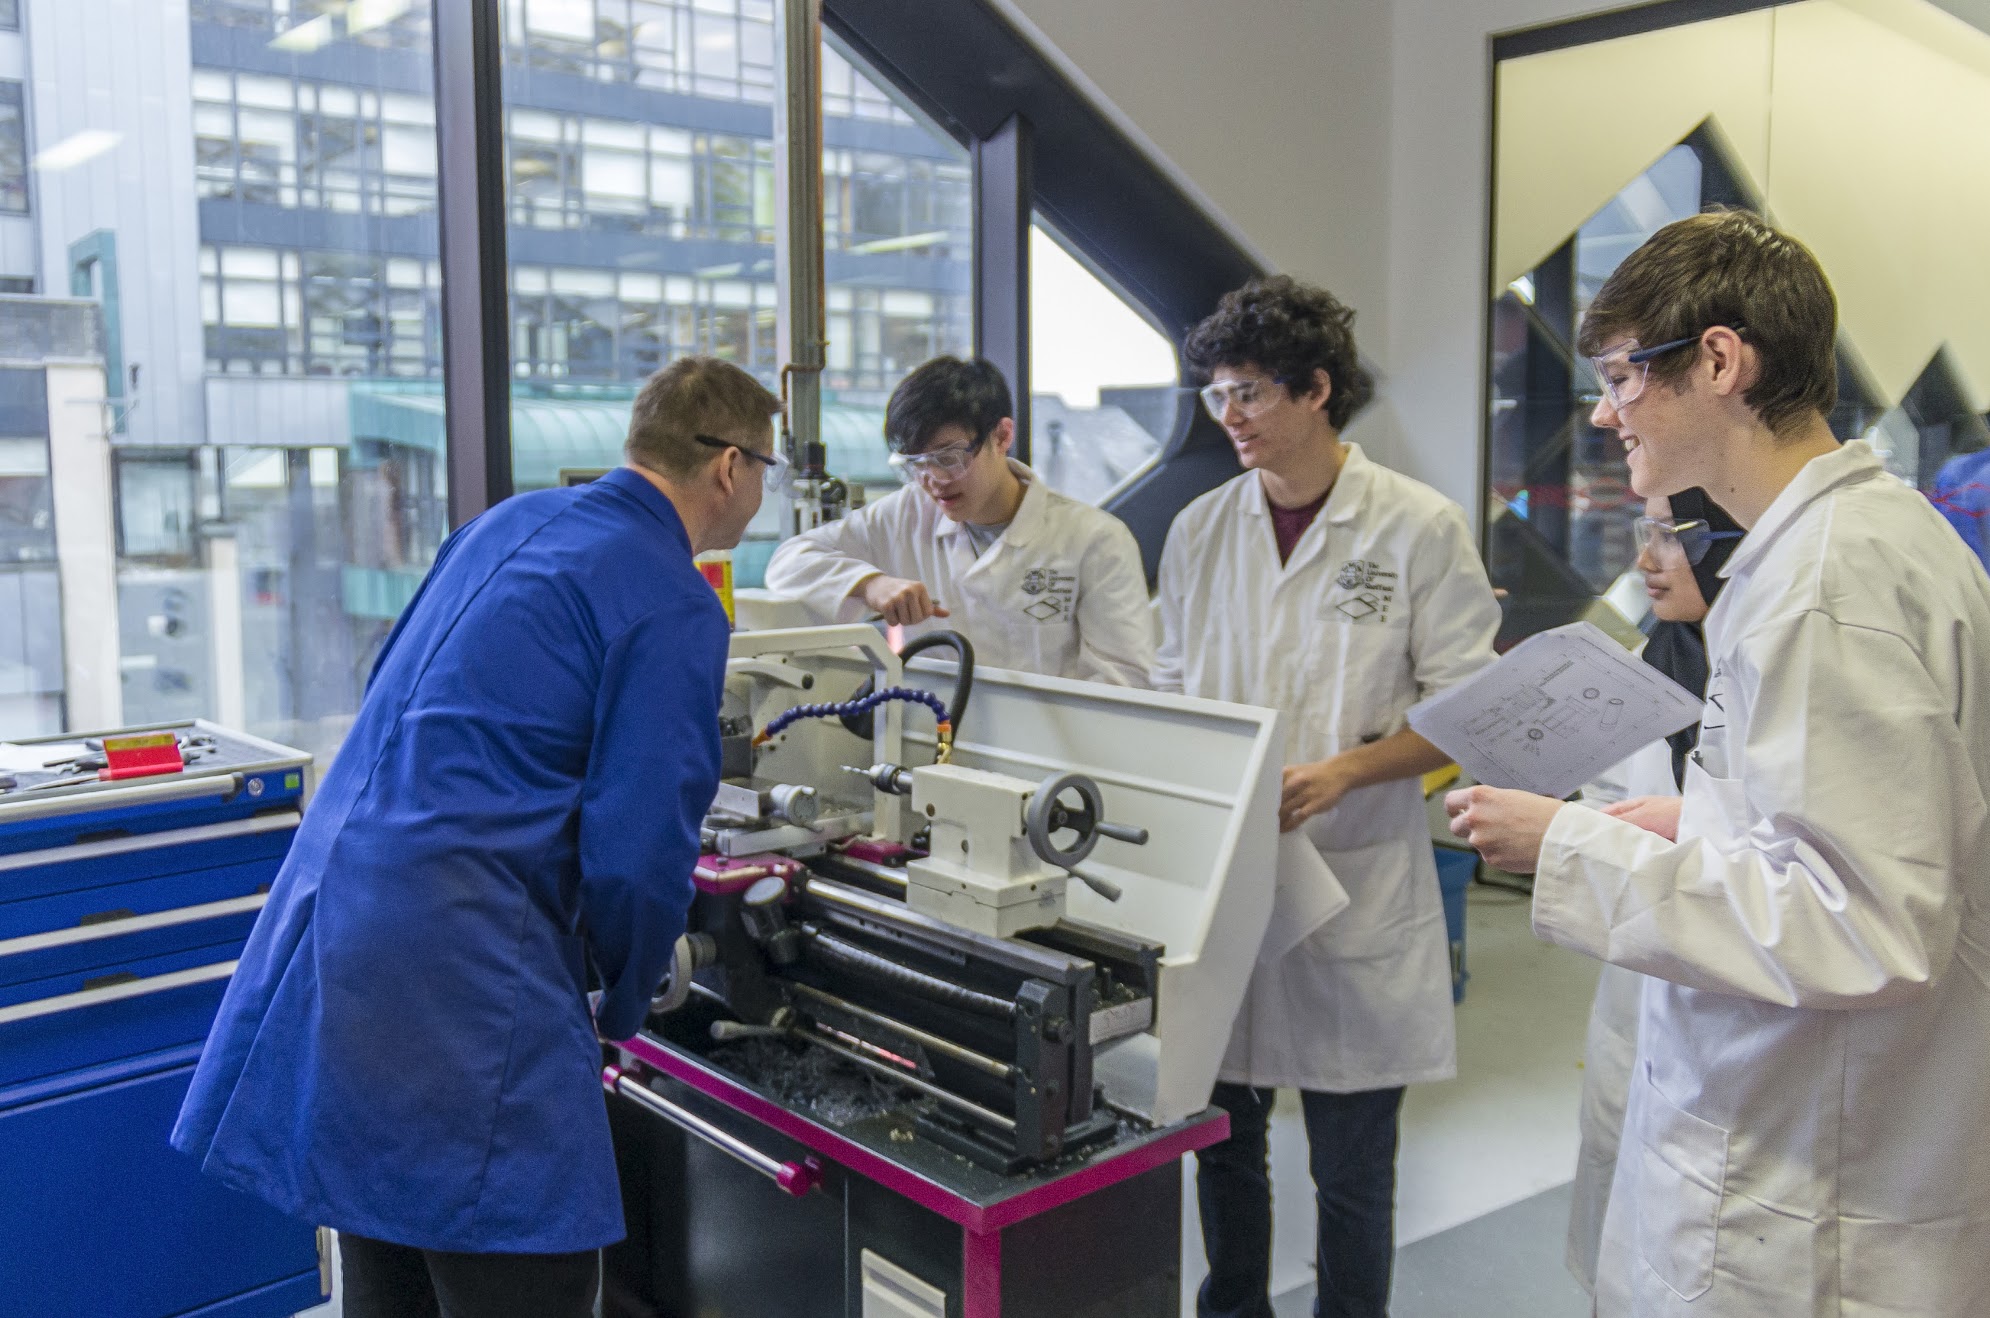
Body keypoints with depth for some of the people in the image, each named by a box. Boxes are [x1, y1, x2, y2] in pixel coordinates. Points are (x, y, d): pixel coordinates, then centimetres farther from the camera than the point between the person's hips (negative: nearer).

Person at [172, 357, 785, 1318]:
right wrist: (625, 1007, 4)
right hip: (456, 978, -9)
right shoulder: (673, 607, -11)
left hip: (329, 926, 9)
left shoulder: (512, 520, 14)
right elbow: (637, 857, -15)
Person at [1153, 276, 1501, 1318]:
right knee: (1222, 1144, 17)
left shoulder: (1420, 528, -6)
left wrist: (1343, 771, -19)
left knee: (1351, 1173, 8)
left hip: (1355, 887, -4)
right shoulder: (1200, 530, 7)